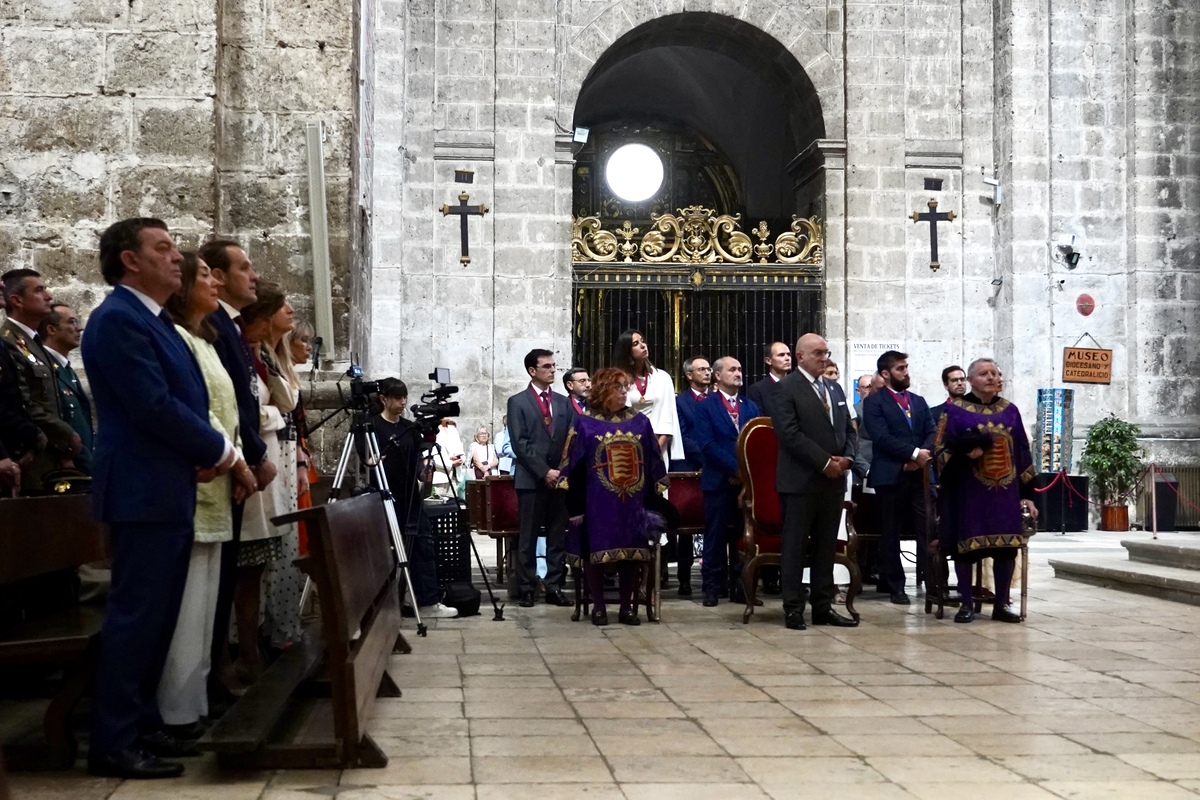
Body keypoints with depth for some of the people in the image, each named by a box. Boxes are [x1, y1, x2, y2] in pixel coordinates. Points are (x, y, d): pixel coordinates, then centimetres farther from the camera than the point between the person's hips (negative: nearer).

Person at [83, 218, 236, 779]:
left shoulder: (153, 320, 18)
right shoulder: (118, 319, -14)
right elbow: (154, 406, -21)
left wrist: (205, 453, 1)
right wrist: (219, 450, -9)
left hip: (168, 490, 10)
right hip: (144, 492, -10)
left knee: (157, 615, 13)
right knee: (135, 615, -7)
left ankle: (141, 724, 22)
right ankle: (113, 743, -1)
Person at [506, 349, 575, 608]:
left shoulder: (563, 402, 14)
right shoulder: (518, 402, 2)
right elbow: (520, 444, -6)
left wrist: (561, 471, -5)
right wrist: (544, 472, -12)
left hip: (559, 479, 4)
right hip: (531, 479, -4)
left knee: (557, 537, 3)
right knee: (528, 538, 0)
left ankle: (554, 588, 9)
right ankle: (526, 589, 5)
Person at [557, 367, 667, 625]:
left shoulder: (640, 422, 8)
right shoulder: (584, 423, 0)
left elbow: (654, 463, 10)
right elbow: (572, 466, -1)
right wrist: (575, 506, -7)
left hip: (633, 502, 3)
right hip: (597, 503, -2)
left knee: (631, 552, 4)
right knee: (596, 552, 0)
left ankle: (627, 606, 14)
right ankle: (598, 606, 12)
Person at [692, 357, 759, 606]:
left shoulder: (751, 407, 15)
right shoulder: (706, 407, 1)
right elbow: (707, 444, -9)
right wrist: (735, 467, -15)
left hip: (746, 481, 3)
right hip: (718, 480, -3)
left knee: (742, 535, 4)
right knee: (715, 536, 1)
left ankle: (739, 584, 9)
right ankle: (712, 586, 6)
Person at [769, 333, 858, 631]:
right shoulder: (786, 388, -7)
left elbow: (848, 429, 19)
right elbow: (790, 434, -16)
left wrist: (846, 458, -2)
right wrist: (824, 462, -17)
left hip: (834, 480, 7)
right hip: (801, 480, -7)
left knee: (826, 546, 10)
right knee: (795, 546, 0)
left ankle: (823, 607, 16)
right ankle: (793, 609, 5)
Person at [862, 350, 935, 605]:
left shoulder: (919, 401, 19)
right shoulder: (874, 402, 0)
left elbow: (932, 432, 9)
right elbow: (882, 437, -12)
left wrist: (923, 455, -10)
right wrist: (914, 453, -15)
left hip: (919, 475, 4)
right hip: (890, 476, -4)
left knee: (926, 530, -3)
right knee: (890, 534, 2)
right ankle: (895, 586, 9)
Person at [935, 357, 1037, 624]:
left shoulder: (1010, 411, 11)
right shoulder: (955, 410, 0)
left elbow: (1022, 453, 13)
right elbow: (940, 450, -3)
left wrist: (1027, 493, 7)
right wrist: (965, 451, -24)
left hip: (1005, 490, 3)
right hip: (969, 491, -3)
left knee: (1006, 547, 0)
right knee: (966, 545, -4)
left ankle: (1001, 604, 11)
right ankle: (967, 604, 7)